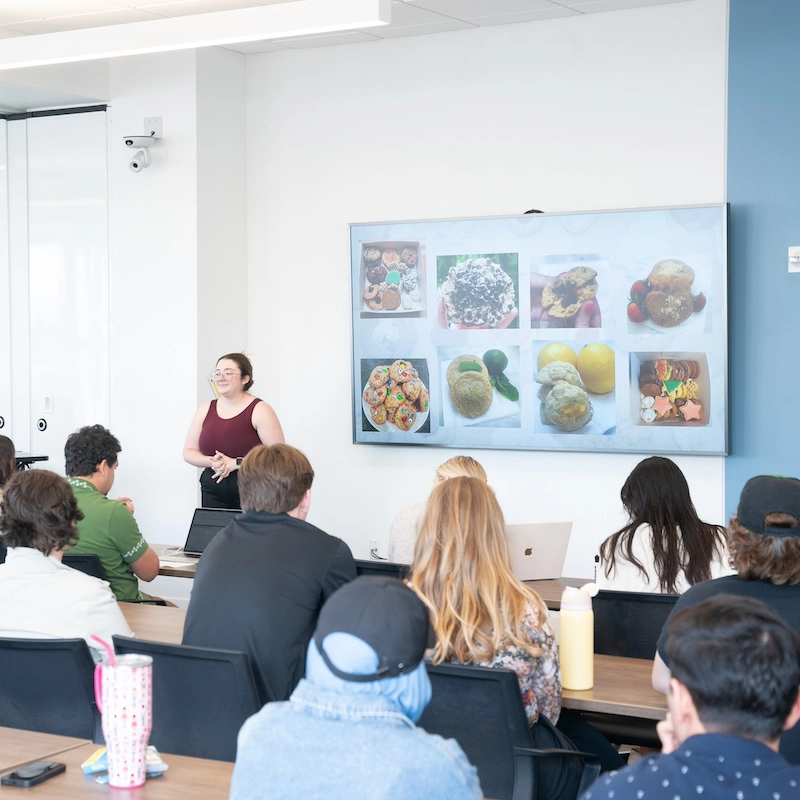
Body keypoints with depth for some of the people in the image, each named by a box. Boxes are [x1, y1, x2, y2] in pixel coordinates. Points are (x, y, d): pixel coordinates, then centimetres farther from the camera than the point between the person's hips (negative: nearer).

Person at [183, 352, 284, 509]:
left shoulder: (259, 411, -5)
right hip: (212, 491, 4)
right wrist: (212, 462, -8)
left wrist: (235, 463, -15)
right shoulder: (205, 410, 11)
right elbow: (189, 452, 13)